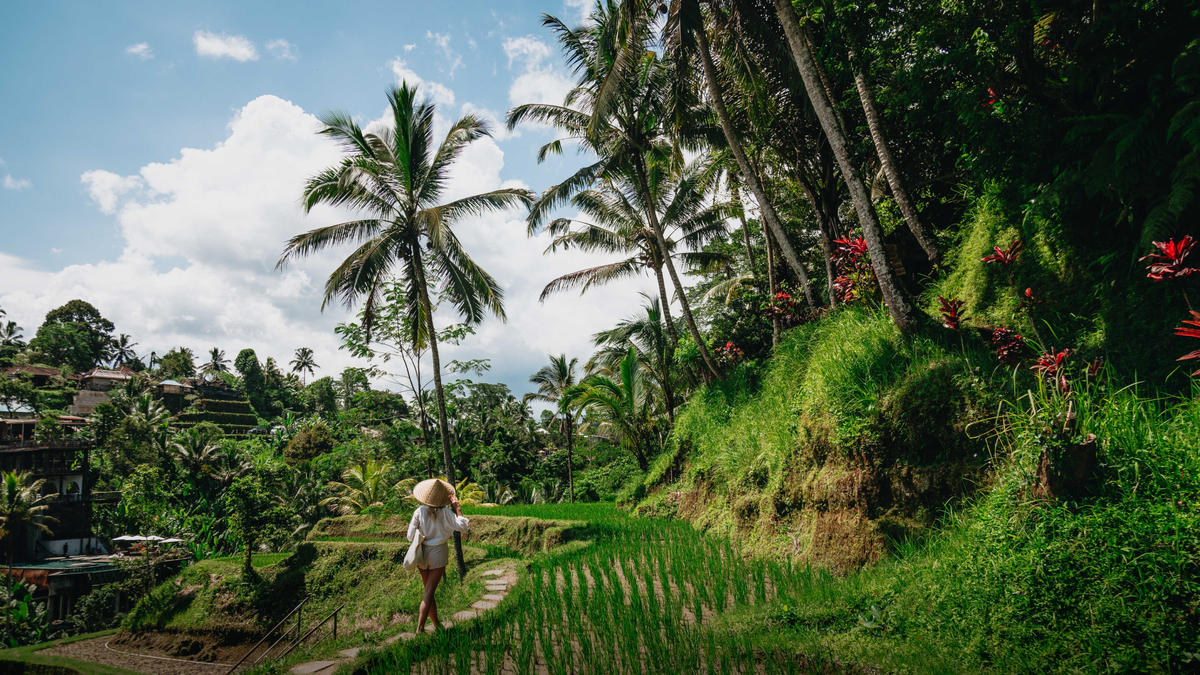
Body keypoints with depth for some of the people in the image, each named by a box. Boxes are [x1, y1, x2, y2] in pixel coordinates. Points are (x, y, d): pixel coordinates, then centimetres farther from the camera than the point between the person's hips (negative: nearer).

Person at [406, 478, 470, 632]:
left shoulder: (419, 511, -7)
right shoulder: (445, 512, -13)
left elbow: (411, 536, -7)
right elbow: (462, 526, -11)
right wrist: (457, 508, -7)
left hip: (422, 554, 3)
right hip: (438, 553, -3)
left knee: (429, 589, 17)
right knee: (429, 592, 0)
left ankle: (436, 623, 27)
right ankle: (420, 627, -6)